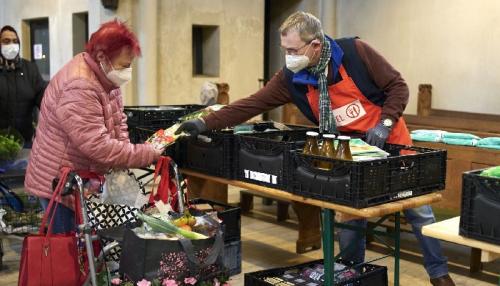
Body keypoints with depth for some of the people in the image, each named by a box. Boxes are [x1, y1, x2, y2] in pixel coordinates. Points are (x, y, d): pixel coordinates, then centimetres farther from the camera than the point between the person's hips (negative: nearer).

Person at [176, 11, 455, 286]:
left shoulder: (356, 51, -22)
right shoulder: (291, 78, -12)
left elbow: (398, 86, -14)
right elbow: (252, 104, -13)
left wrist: (385, 123, -25)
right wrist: (206, 123, -19)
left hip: (391, 145, -2)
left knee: (419, 212, 9)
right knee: (350, 219, 5)